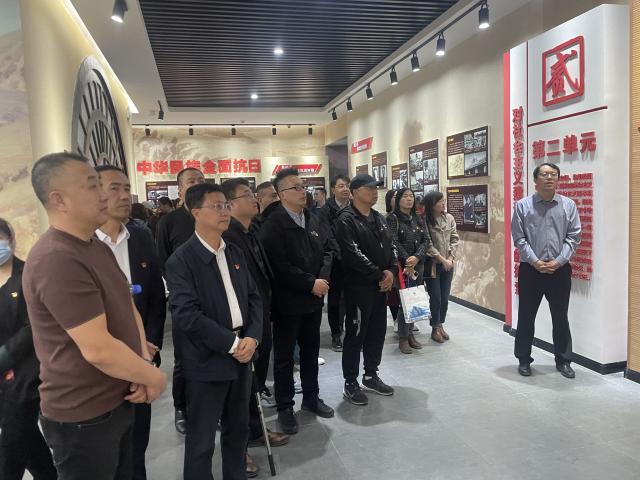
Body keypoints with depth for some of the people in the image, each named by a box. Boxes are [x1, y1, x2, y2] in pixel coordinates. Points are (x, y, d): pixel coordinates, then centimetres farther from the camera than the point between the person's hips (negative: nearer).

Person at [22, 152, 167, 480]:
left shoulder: (97, 247, 7)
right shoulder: (57, 260, -26)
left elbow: (126, 307, 9)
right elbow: (98, 349, -29)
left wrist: (144, 362, -6)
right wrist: (154, 377, -14)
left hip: (118, 402, 9)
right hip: (82, 417, -8)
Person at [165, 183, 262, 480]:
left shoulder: (235, 253, 8)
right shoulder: (181, 260, -13)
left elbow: (253, 297, 8)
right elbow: (187, 315, -20)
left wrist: (252, 337, -8)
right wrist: (232, 343, -18)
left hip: (241, 357, 6)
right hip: (206, 362, -6)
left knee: (238, 428, 20)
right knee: (202, 439, 9)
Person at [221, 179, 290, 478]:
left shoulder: (252, 234, 9)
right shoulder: (226, 236, -21)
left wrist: (267, 313, 11)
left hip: (260, 319, 9)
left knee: (256, 379, 21)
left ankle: (254, 430, 40)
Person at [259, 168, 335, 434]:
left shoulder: (312, 219, 7)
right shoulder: (273, 225, -15)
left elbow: (328, 250, 9)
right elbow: (280, 266, -22)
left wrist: (323, 278, -9)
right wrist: (311, 283, -19)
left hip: (314, 299, 7)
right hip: (288, 301, -6)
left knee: (311, 351, 19)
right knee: (284, 356, 8)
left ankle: (311, 397, 36)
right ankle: (285, 407, 22)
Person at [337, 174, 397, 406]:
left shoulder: (378, 218, 13)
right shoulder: (347, 220, -13)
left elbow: (390, 246, 14)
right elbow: (353, 255, -21)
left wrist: (392, 271, -4)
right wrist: (380, 275, -15)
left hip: (381, 285, 8)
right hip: (359, 287, -8)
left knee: (377, 332, 15)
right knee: (356, 335, 1)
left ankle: (371, 376, 31)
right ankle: (350, 384, 14)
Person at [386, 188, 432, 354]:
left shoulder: (418, 219, 14)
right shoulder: (393, 218, -3)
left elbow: (426, 240, 6)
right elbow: (394, 242, -12)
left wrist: (417, 257, -11)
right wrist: (407, 261, -15)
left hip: (418, 264, 5)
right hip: (401, 265, -5)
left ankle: (410, 333, 20)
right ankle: (403, 338, 5)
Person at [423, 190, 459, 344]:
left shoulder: (449, 218, 2)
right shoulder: (424, 220, -12)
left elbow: (455, 239, 5)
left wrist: (450, 258, -6)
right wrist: (442, 260, -14)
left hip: (448, 264, 4)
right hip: (432, 264, -4)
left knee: (445, 298, 10)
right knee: (435, 298, 3)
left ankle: (441, 325, 28)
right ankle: (435, 329, 18)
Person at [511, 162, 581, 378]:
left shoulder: (569, 205, 3)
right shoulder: (523, 205, -1)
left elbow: (573, 237, 0)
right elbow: (519, 238, -4)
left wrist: (558, 261, -11)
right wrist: (535, 262, -12)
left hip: (560, 270, 1)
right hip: (530, 270, -1)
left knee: (561, 318, 10)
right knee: (526, 317, 7)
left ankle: (563, 361, 25)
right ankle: (524, 360, 21)